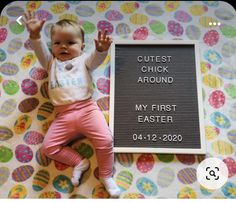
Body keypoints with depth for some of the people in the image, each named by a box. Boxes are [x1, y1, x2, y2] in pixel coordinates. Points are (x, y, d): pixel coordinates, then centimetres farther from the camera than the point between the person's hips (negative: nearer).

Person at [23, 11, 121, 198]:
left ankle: (106, 176, 5)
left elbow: (96, 59, -2)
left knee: (106, 140, -16)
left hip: (87, 108, -2)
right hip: (63, 116, 3)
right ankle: (79, 162, 6)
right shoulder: (51, 63, 25)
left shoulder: (83, 60, 19)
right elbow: (40, 51, 7)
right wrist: (35, 35, -12)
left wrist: (101, 49, -25)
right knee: (49, 147, -9)